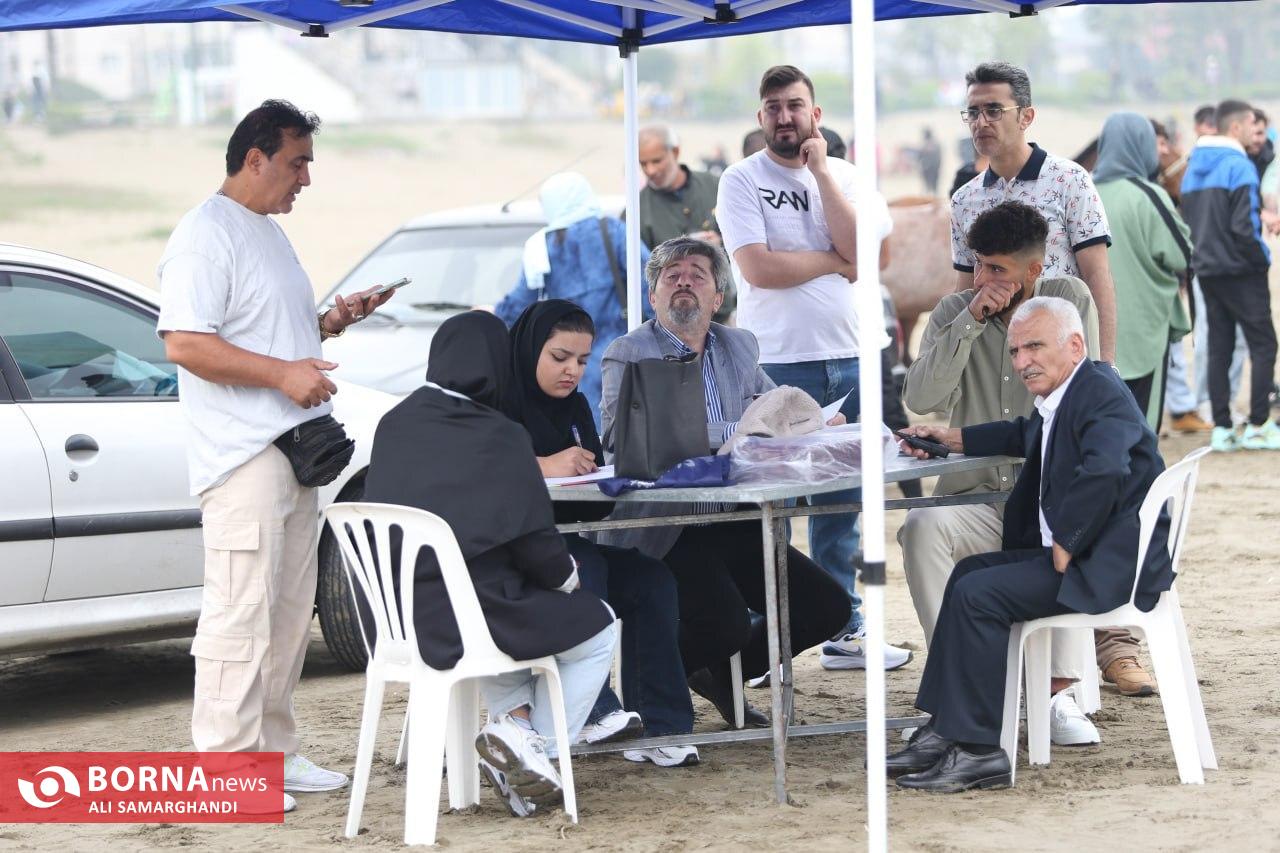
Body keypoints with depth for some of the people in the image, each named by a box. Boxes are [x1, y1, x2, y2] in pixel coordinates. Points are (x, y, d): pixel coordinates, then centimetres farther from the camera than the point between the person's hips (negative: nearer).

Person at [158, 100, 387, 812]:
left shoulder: (269, 232, 20)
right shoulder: (207, 234, -12)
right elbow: (185, 344, -21)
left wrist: (331, 322, 13)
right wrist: (282, 372, -23)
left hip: (294, 453, 10)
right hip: (243, 459, -10)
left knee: (289, 613, 13)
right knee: (241, 614, -10)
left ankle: (274, 751, 21)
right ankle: (225, 766, -6)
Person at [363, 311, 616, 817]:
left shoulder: (393, 427, 3)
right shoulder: (500, 438, -14)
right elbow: (534, 541, -14)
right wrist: (567, 575, 9)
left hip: (401, 620, 6)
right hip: (474, 615, -6)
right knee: (597, 628, 19)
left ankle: (515, 721, 16)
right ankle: (534, 746, 6)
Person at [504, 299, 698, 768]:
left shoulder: (573, 405, 18)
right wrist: (543, 467, -28)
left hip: (574, 540, 7)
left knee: (652, 579, -12)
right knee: (583, 567, -34)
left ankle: (658, 727, -14)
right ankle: (593, 712, -38)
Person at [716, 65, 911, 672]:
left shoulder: (843, 176, 10)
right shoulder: (742, 181, -1)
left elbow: (866, 252, -7)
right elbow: (757, 268, -13)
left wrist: (820, 172, -7)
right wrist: (834, 262, -5)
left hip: (849, 359, 4)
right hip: (776, 365, -4)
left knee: (841, 502, 10)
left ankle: (844, 629, 18)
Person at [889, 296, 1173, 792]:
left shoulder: (1102, 393, -15)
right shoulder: (1060, 398, 16)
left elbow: (1103, 472, -34)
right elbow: (1027, 436, 40)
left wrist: (1065, 548, -24)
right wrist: (955, 439, 33)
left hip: (1112, 564, -11)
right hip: (1073, 551, 11)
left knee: (978, 594, -17)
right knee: (970, 572, 14)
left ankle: (977, 751, -15)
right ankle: (944, 731, 12)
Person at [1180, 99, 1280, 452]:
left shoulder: (1192, 167, 10)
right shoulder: (1239, 166, -15)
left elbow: (1186, 220, 14)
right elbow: (1243, 225, -20)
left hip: (1207, 271, 7)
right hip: (1240, 272, -7)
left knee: (1218, 348, 9)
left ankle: (1221, 428, 7)